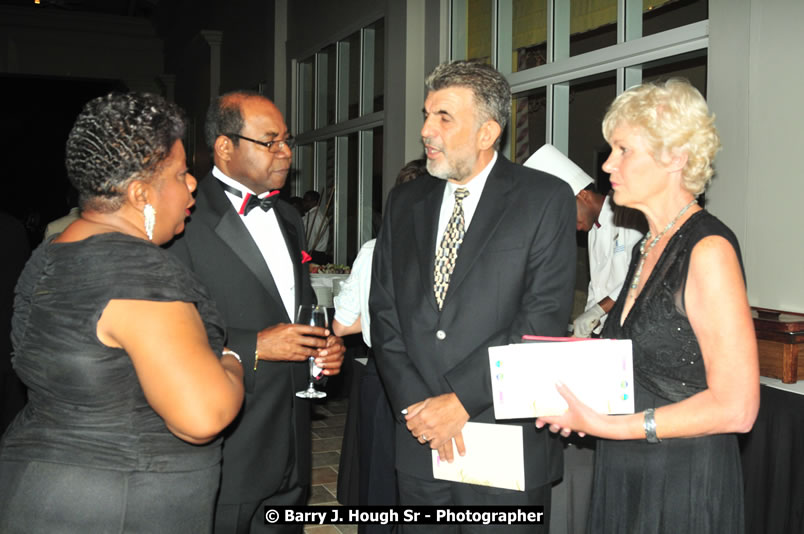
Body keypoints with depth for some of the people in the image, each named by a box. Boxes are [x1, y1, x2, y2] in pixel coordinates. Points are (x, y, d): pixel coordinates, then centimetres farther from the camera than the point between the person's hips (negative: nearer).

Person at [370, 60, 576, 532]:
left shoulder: (546, 199, -5)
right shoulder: (405, 203, 9)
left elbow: (545, 319, -13)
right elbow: (386, 315, 6)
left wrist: (460, 399, -15)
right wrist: (419, 407, -6)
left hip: (508, 450, -4)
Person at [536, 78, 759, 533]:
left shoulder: (708, 249, -17)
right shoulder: (649, 248, 10)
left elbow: (735, 407, -22)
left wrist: (609, 427, -21)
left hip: (685, 483, -8)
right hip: (625, 476, 8)